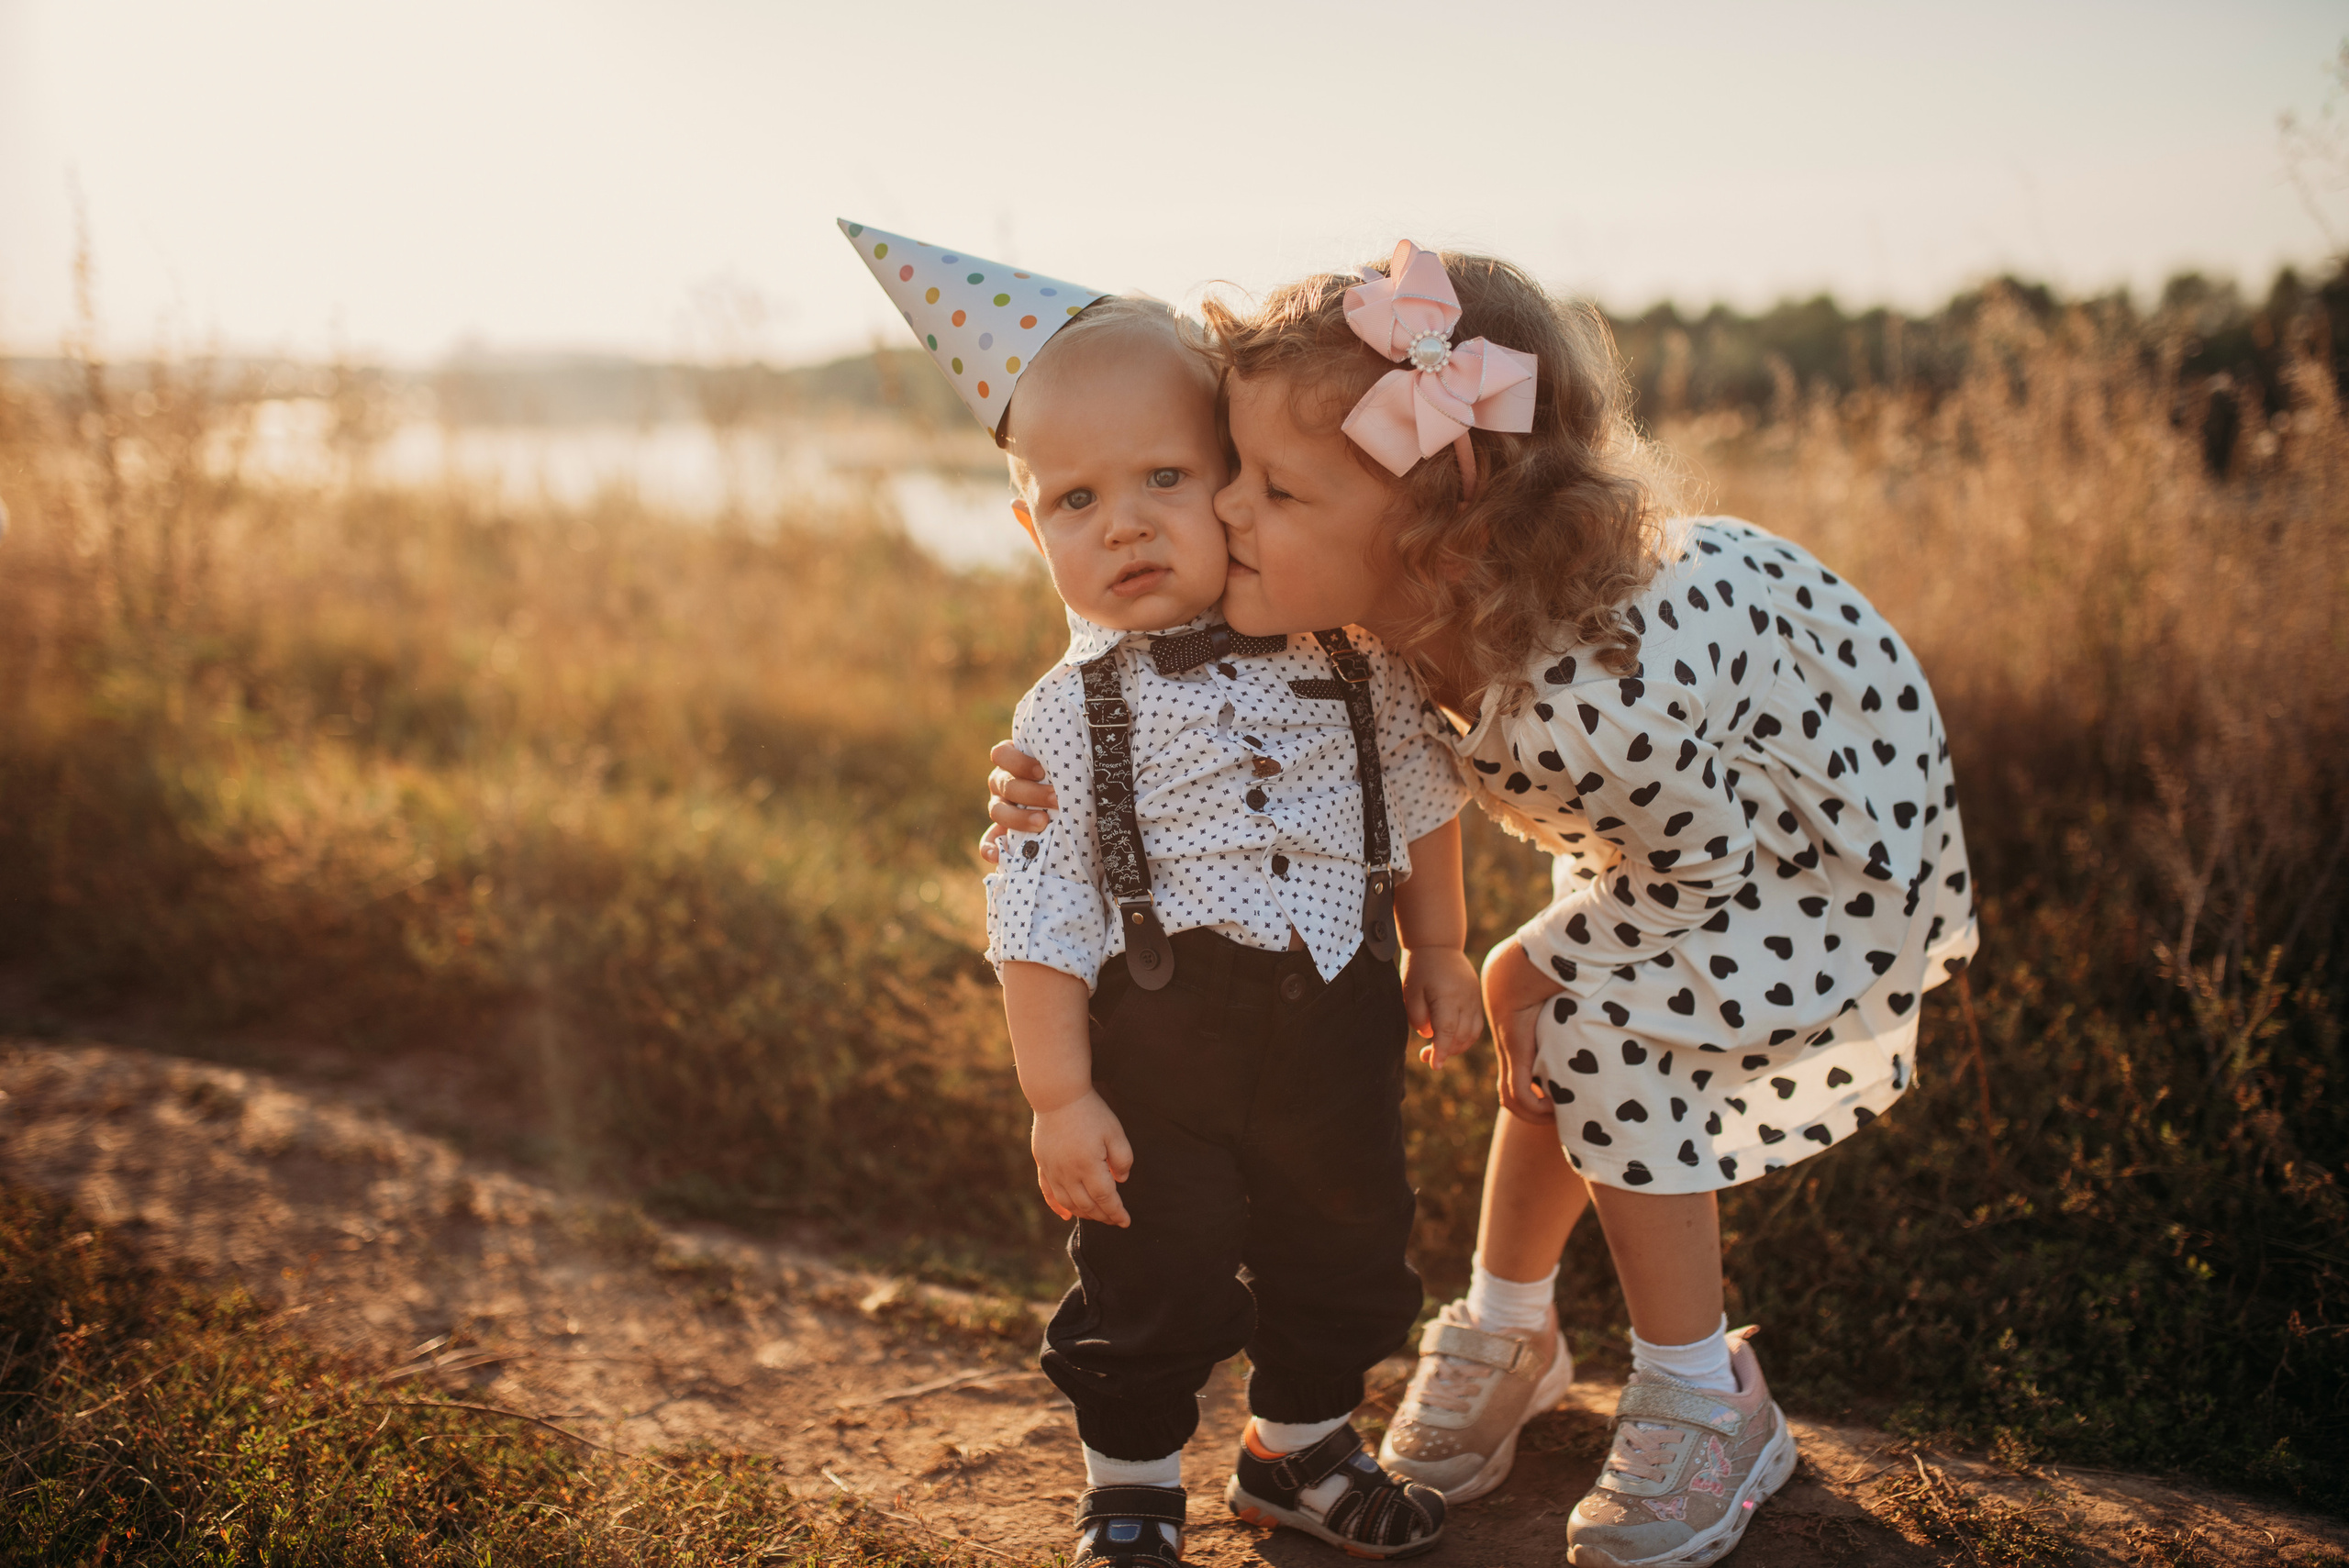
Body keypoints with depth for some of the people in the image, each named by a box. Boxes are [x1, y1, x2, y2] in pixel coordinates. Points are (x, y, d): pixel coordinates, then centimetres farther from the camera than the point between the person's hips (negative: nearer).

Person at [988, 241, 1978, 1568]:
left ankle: (1704, 1404, 0)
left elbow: (1713, 860, -26)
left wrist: (1535, 962, -13)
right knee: (1550, 1033, 5)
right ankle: (1507, 1332, 28)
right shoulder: (1392, 602, -23)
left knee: (1606, 1021, -19)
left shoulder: (1582, 707, -44)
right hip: (1705, 765, 7)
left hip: (1835, 810, -7)